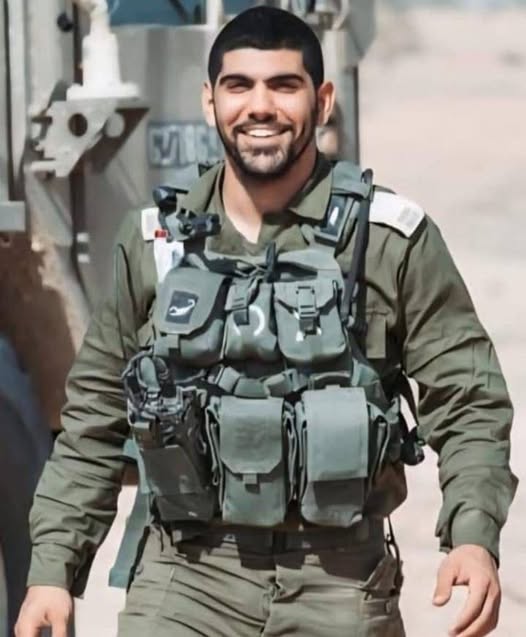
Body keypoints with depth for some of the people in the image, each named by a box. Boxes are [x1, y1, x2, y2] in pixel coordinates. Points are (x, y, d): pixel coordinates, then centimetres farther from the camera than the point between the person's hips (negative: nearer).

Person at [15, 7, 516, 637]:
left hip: (338, 585, -1)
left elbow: (467, 401, -1)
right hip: (185, 580, 1)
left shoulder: (393, 241, -1)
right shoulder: (154, 244, 7)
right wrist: (52, 568, 7)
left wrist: (473, 537, -17)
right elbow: (95, 420, 13)